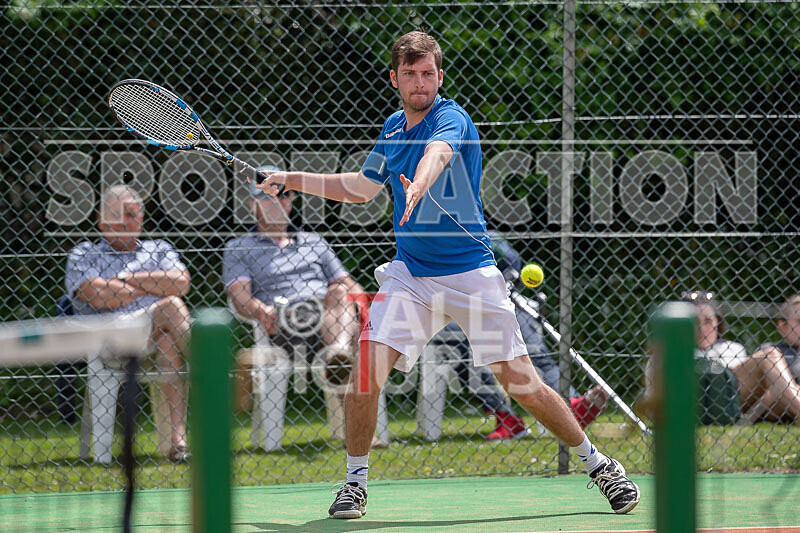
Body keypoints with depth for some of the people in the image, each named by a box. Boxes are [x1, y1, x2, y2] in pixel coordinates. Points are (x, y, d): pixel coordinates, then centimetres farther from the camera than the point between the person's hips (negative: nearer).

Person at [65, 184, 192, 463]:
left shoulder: (159, 250, 28)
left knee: (168, 341, -36)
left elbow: (181, 283, 4)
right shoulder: (85, 254, 20)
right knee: (171, 307, -30)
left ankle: (179, 435, -44)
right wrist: (151, 287, 7)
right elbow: (98, 297, -2)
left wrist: (128, 280, 4)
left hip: (160, 332, 3)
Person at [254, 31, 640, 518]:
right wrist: (291, 180, 23)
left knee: (522, 383, -4)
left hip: (471, 272, -5)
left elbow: (437, 154, -37)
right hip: (409, 274, 5)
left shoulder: (451, 119, -12)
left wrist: (418, 186, -59)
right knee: (367, 366, -13)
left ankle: (597, 464, 14)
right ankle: (356, 481, 4)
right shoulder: (392, 129, 10)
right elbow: (361, 187, 27)